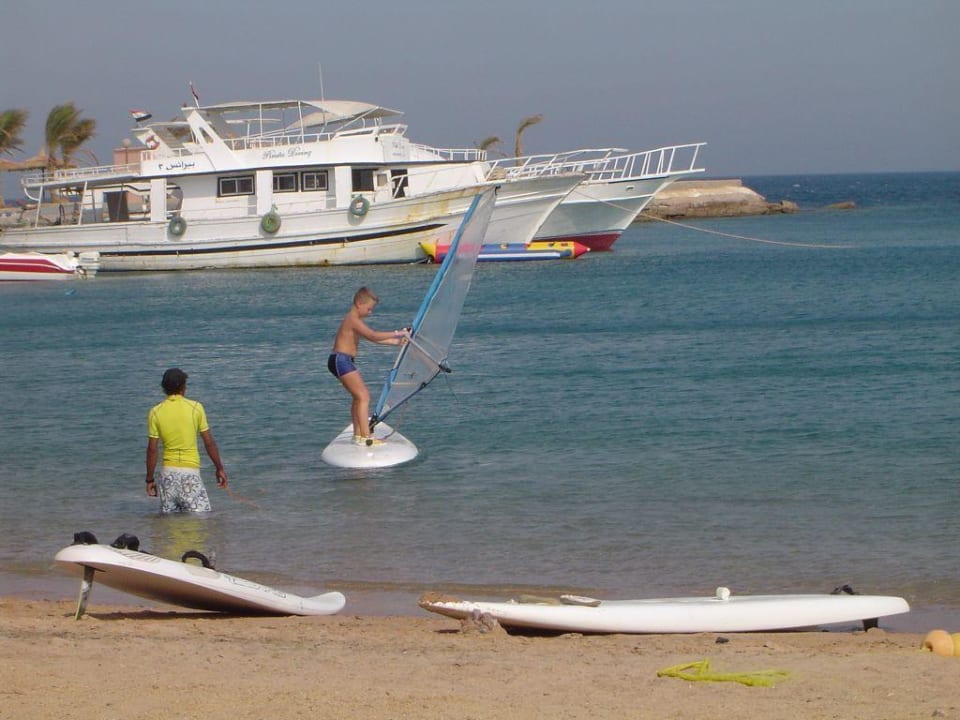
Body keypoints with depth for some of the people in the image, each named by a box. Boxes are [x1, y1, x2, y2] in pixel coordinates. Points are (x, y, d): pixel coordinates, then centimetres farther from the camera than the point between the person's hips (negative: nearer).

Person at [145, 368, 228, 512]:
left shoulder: (155, 412, 0)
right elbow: (209, 442, -2)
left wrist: (150, 479, 6)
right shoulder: (195, 408, -4)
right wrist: (219, 468, 9)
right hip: (191, 472, -3)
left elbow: (152, 449, -1)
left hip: (167, 472, 3)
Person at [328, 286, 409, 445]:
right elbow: (373, 335, -26)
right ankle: (366, 437, -19)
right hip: (341, 360, -11)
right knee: (363, 396, -14)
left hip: (343, 361, 11)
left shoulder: (355, 320, 18)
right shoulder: (353, 320, -15)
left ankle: (358, 435, 28)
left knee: (359, 396, 21)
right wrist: (397, 333, -21)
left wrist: (396, 342, 12)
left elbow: (372, 338, 20)